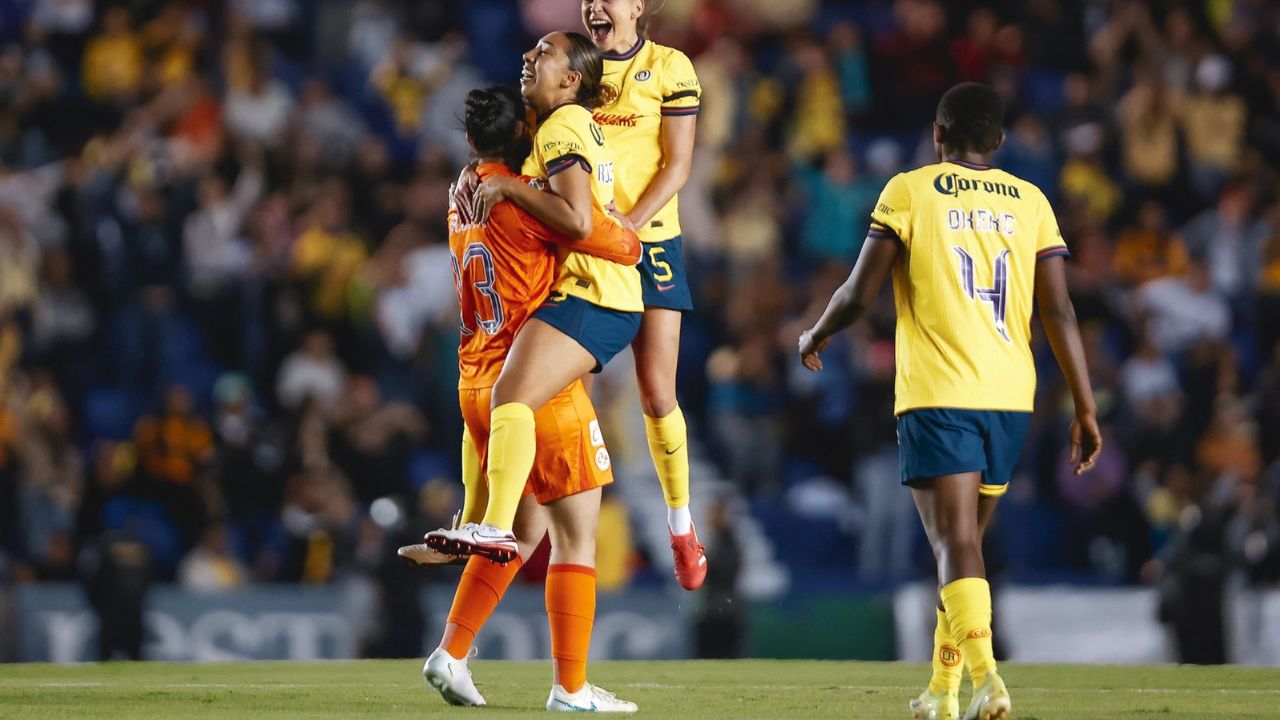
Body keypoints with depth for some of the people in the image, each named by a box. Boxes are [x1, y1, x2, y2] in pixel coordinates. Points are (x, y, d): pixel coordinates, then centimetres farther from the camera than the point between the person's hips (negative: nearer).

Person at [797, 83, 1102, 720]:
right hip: (1010, 399, 4)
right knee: (963, 541, 18)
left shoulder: (910, 191, 0)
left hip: (936, 397, -4)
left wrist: (815, 338, 18)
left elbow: (859, 293, -2)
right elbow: (1059, 313, 3)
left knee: (956, 544, -10)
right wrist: (1085, 409, 6)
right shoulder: (1030, 202, 10)